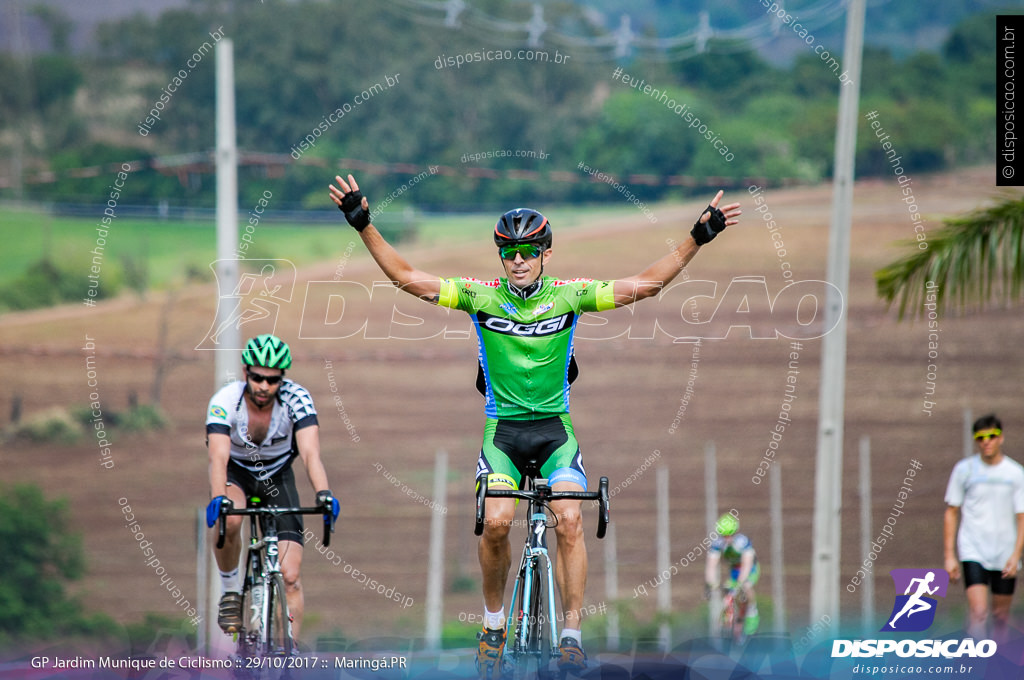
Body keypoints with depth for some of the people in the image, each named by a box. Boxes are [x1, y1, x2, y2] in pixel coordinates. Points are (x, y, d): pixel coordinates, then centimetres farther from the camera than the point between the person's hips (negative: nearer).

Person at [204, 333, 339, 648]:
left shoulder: (296, 398, -27)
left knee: (290, 576, -12)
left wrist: (323, 494, -56)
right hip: (236, 472, -1)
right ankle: (230, 591, -11)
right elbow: (218, 456, -41)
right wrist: (218, 498, -59)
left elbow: (310, 452, -38)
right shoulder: (225, 400, -29)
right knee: (229, 520, -36)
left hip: (277, 475, 1)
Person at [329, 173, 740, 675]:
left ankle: (571, 635, -15)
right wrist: (364, 225, -16)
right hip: (501, 428, 0)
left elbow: (645, 284, -4)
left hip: (554, 427, 0)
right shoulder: (481, 296, -4)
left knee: (570, 521, -19)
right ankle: (493, 624, 1)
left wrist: (697, 239, -12)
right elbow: (408, 278, -7)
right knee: (496, 521, -21)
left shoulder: (569, 296, -3)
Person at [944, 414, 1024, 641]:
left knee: (1001, 616, 9)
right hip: (973, 552, -2)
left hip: (1005, 557, 2)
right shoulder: (964, 470, 1)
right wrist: (949, 555, 0)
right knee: (979, 612, -17)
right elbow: (951, 513, 6)